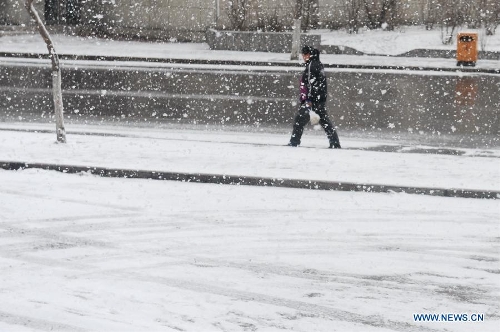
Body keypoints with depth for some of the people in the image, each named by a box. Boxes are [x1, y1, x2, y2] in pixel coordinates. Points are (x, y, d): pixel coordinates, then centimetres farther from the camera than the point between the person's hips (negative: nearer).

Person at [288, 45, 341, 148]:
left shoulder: (311, 65, -12)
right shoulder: (318, 64, 18)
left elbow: (311, 83, -20)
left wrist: (309, 100, -23)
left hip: (314, 99, -10)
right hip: (321, 99, 10)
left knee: (299, 120, -7)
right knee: (324, 120, 12)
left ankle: (294, 142, -9)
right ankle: (335, 143, 11)